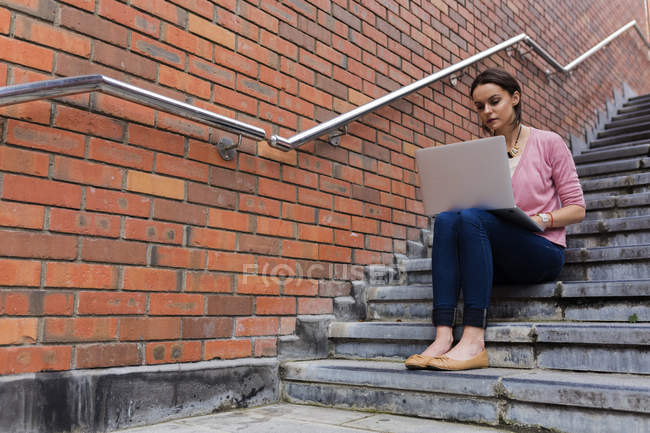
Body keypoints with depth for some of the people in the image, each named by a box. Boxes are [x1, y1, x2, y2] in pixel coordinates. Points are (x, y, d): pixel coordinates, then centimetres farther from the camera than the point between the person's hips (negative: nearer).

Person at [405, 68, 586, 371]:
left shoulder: (548, 143, 6)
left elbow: (577, 208, 4)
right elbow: (475, 208, 14)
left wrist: (540, 219, -14)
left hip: (541, 251, -3)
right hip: (498, 262, 4)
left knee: (471, 218, -32)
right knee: (446, 219, -27)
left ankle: (474, 341, -38)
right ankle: (443, 337, -37)